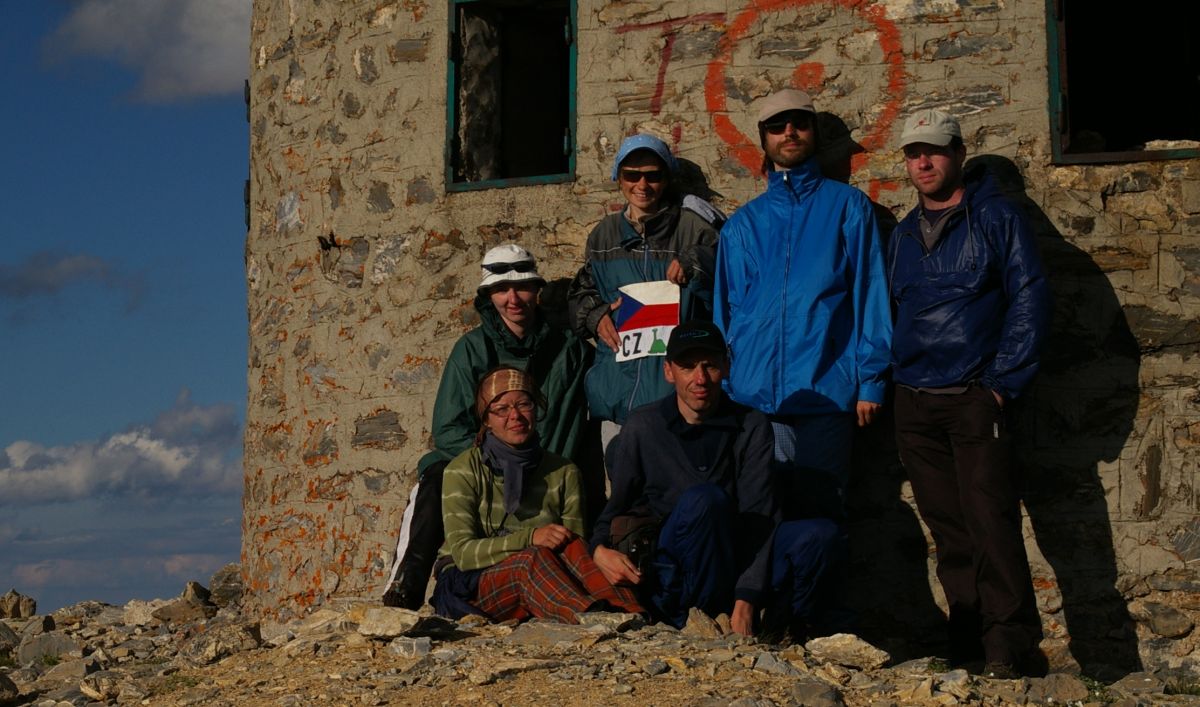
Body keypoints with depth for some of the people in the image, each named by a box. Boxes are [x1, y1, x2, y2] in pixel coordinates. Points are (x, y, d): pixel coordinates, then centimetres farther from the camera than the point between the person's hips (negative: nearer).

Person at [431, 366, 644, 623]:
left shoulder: (564, 473, 8)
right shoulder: (463, 471, -2)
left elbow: (576, 547, 3)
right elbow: (462, 552, -12)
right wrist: (530, 538, -26)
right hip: (467, 588, -3)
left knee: (569, 550, -30)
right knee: (532, 559, -35)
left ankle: (628, 614, -53)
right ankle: (595, 618, -61)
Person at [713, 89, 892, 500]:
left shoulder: (848, 207, 9)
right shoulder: (743, 224, 16)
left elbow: (870, 296, 3)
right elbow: (726, 310, 16)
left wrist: (871, 380, -5)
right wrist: (719, 387, 6)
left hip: (825, 394, -2)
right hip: (752, 399, 2)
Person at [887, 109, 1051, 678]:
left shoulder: (995, 217, 0)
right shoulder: (903, 235, 18)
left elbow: (1029, 300, -5)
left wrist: (1003, 383, -11)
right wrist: (886, 379, 11)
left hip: (973, 397, -5)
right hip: (914, 405, 6)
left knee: (990, 518, -12)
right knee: (947, 526, 6)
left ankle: (1008, 640, -9)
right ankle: (967, 638, 11)